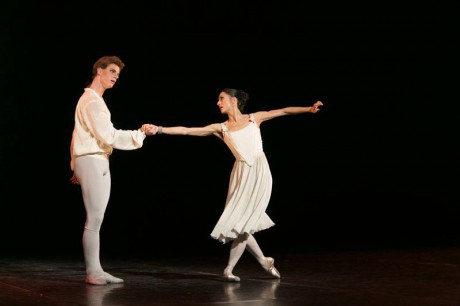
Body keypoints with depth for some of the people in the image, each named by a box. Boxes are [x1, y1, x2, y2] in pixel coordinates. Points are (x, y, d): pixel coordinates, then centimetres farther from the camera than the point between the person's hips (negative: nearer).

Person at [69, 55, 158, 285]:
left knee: (96, 220, 7)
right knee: (94, 220, -9)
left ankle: (96, 270, 8)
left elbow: (77, 135, 23)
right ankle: (91, 272, -6)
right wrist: (140, 133, -17)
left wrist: (75, 166, 24)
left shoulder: (93, 99, 21)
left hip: (99, 163, 10)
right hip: (92, 162, -10)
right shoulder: (92, 100, -12)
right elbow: (110, 136, -18)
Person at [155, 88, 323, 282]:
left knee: (243, 223, -8)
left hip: (259, 173, -2)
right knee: (241, 225, -2)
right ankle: (264, 261, 20)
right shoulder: (220, 128, 8)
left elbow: (283, 111, 8)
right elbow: (186, 130, 3)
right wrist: (159, 129, -4)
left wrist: (308, 109, -2)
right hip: (241, 176, 2)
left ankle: (229, 269, 0)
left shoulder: (254, 118, 9)